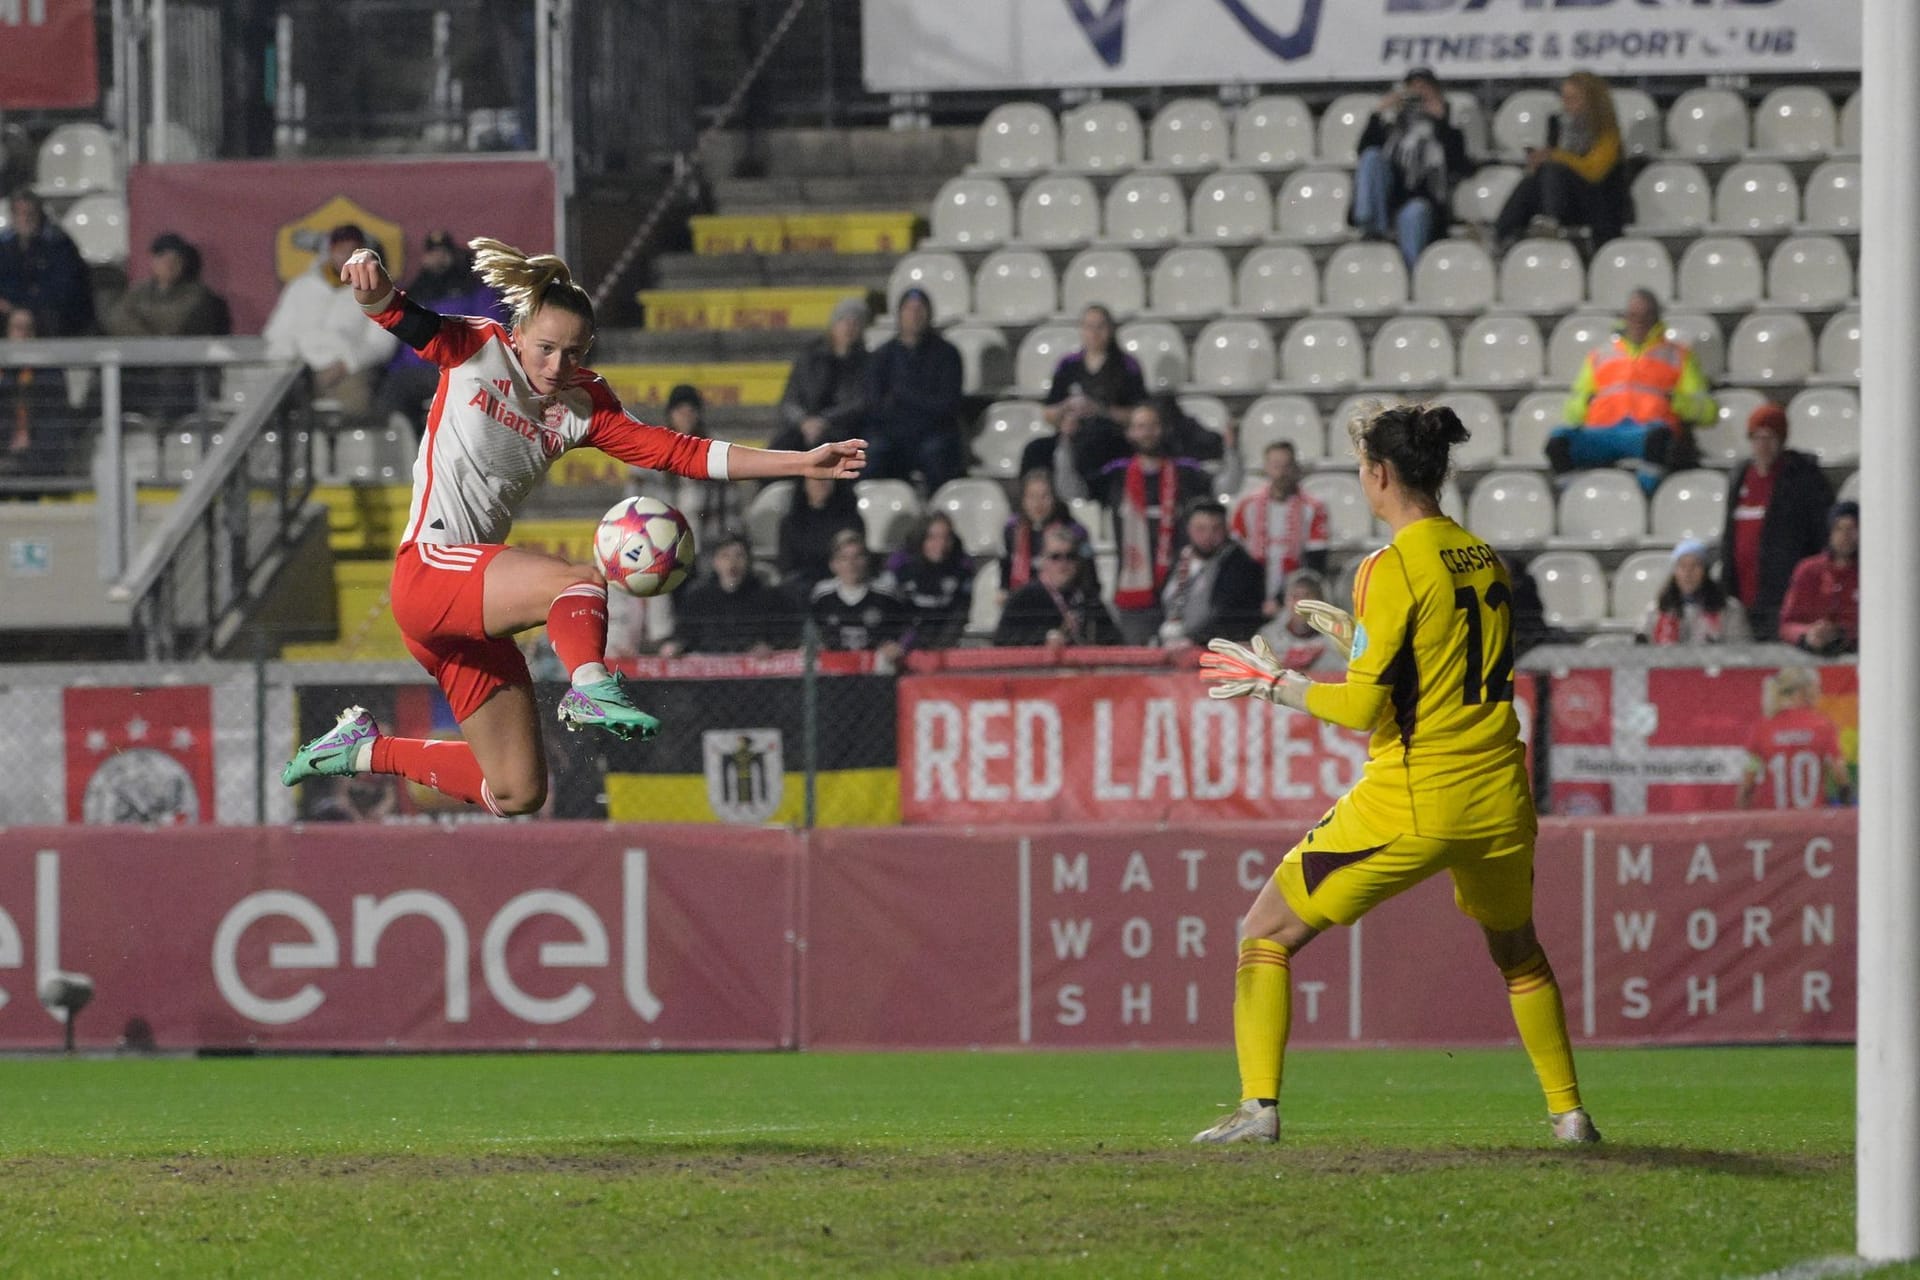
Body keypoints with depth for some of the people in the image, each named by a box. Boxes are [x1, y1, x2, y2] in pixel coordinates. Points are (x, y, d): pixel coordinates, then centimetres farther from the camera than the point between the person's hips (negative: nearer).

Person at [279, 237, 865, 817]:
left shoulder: (582, 404, 8)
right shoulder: (480, 348, -3)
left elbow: (678, 453, 3)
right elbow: (401, 318, -16)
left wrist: (801, 463, -3)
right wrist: (371, 280, -40)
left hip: (472, 605, 7)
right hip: (428, 570, -7)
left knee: (515, 794, 9)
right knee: (583, 582, -29)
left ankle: (364, 749, 26)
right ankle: (590, 686, -57)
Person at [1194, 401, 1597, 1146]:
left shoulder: (1393, 569, -12)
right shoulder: (1486, 561, 8)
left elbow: (1364, 707, -14)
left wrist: (1273, 684, 0)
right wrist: (1351, 634, 24)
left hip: (1411, 801, -6)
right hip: (1498, 799, 6)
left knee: (1267, 933, 6)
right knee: (1516, 949, 30)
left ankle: (1258, 1106, -3)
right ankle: (1568, 1111, 27)